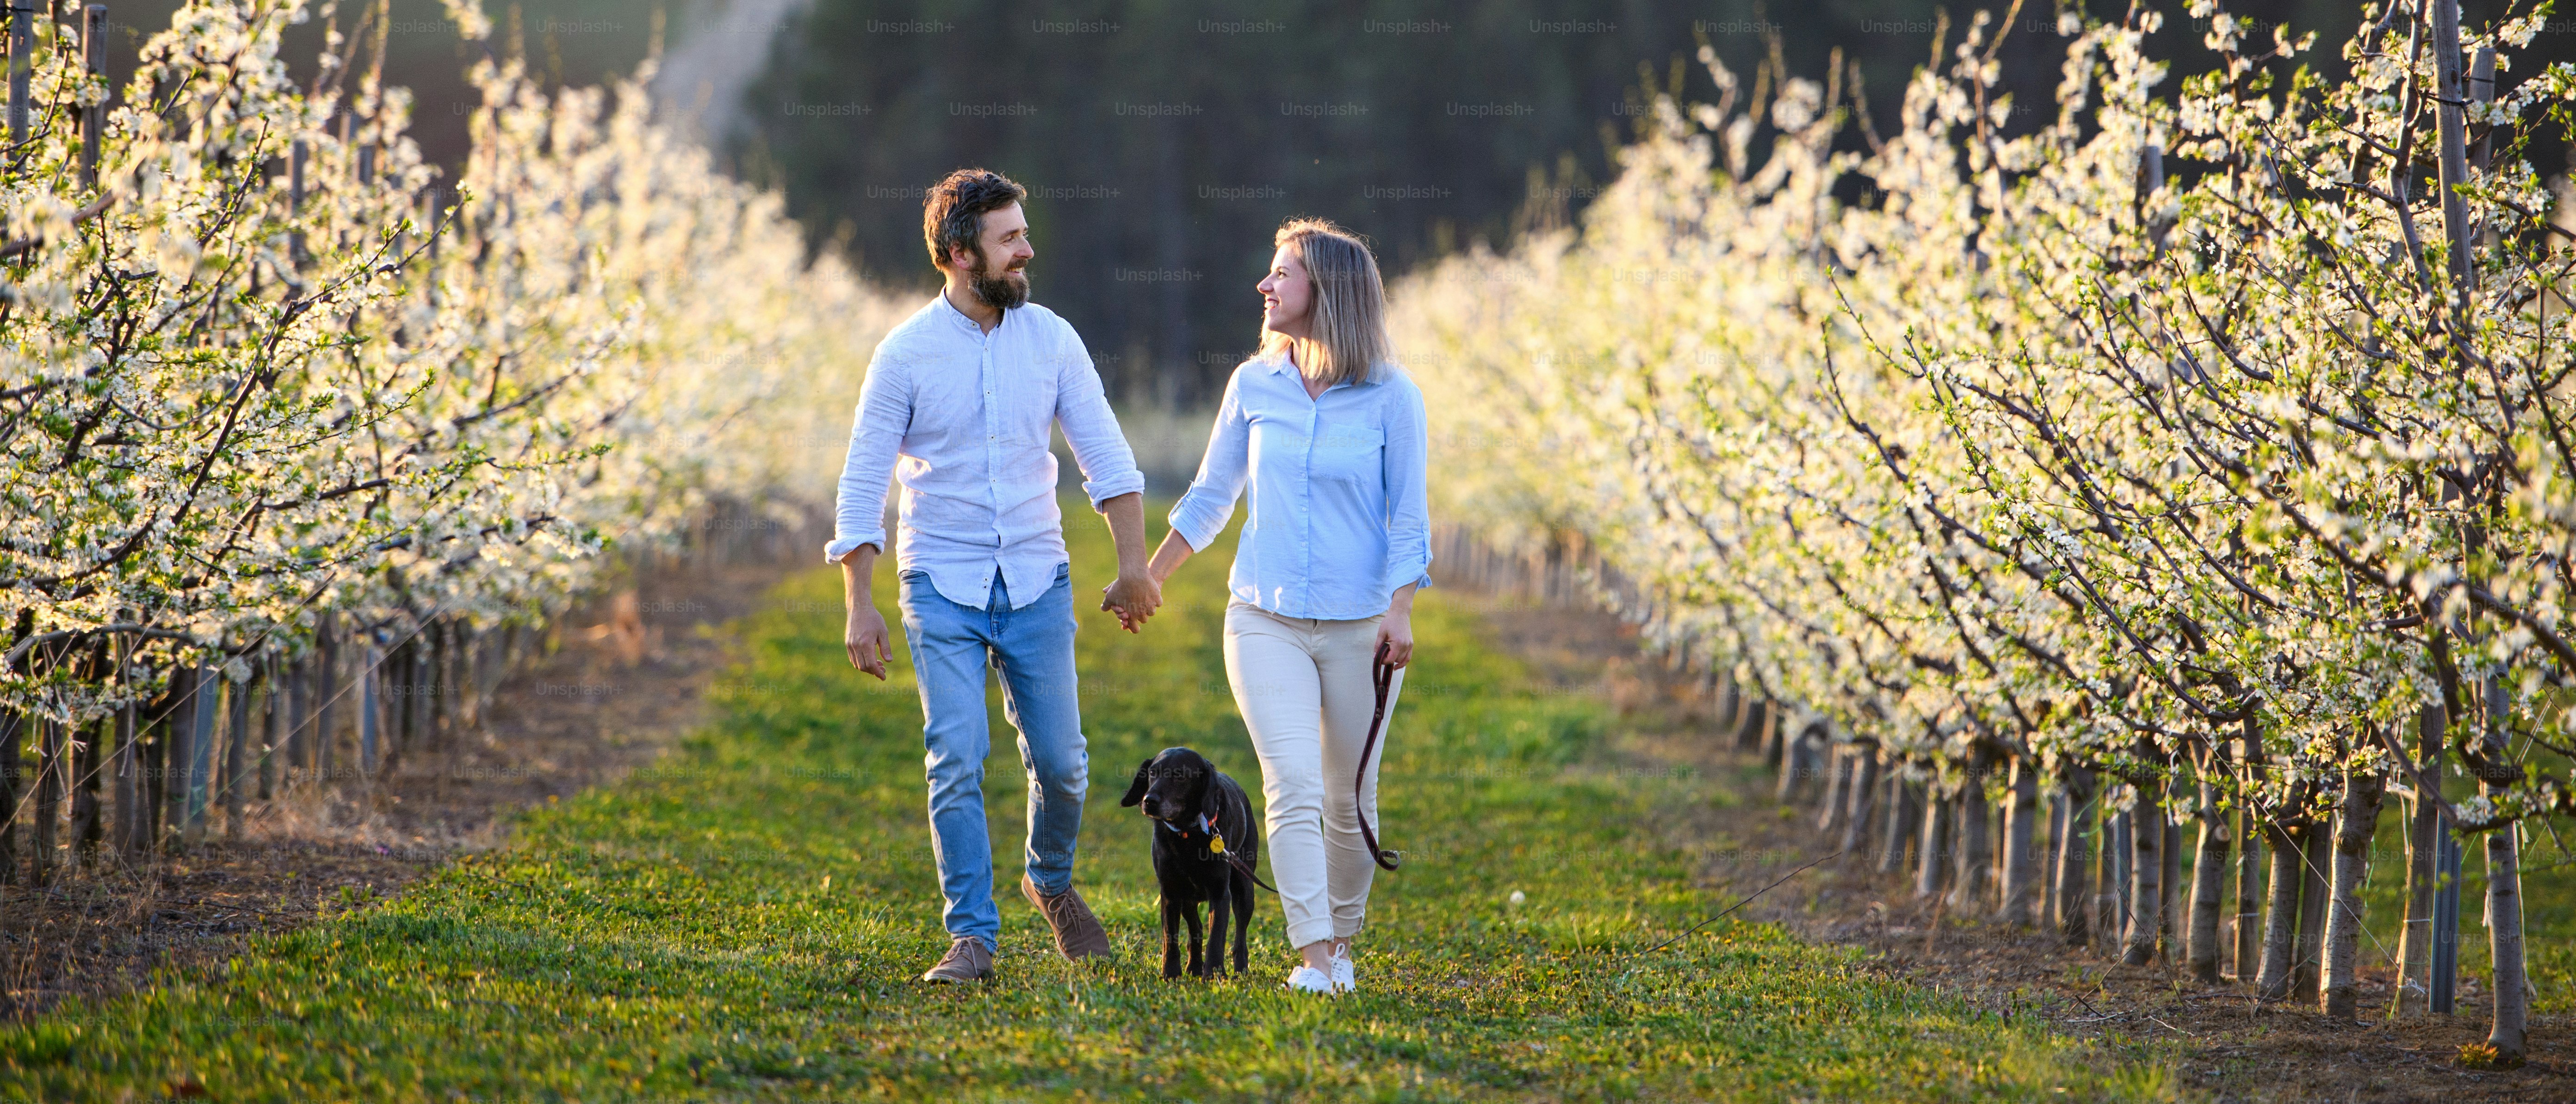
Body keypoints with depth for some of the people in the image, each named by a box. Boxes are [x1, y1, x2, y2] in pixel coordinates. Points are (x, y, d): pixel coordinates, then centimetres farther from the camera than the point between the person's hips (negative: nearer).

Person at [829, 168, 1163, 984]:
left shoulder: (1051, 339, 2)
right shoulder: (907, 353, -7)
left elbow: (1107, 457, 5)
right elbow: (862, 486, -4)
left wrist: (1132, 565, -2)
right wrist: (859, 606, -9)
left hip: (1037, 584, 3)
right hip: (943, 587, -3)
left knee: (1061, 759, 3)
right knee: (957, 763, -9)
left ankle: (1051, 879, 32)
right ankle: (972, 939, -2)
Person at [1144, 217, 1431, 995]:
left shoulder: (1390, 397, -4)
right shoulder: (1254, 386, 4)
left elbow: (1409, 517, -2)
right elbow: (1210, 497, 15)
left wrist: (1400, 611, -13)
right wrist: (1149, 576, 17)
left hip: (1357, 626, -1)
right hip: (1266, 622, 1)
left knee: (1350, 799, 7)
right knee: (1293, 788, -13)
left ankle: (1341, 941, 25)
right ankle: (1312, 956, -16)